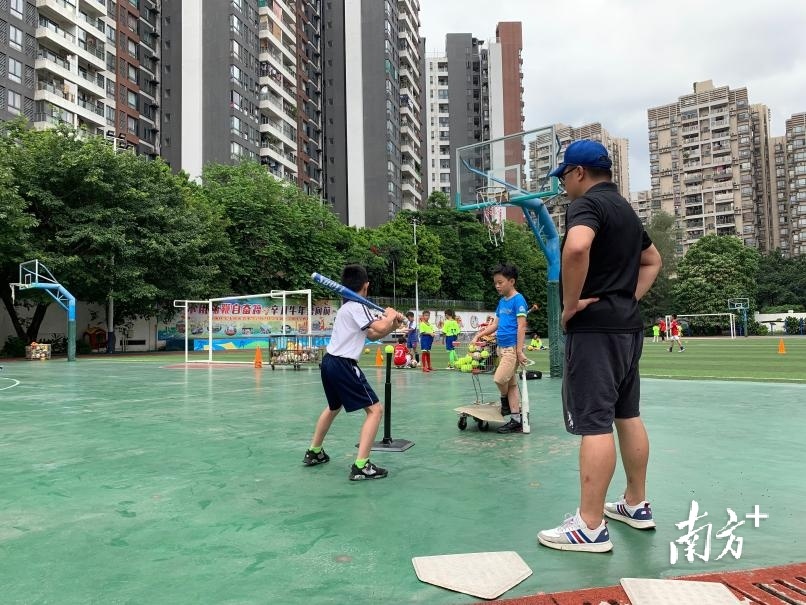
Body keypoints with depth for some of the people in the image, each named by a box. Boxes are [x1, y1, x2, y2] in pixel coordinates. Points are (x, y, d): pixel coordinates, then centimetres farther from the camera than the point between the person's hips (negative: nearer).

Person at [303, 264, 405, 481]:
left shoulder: (348, 306, 18)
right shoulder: (357, 306, -12)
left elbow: (372, 335, 20)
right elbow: (379, 328, -23)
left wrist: (393, 325, 7)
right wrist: (390, 315, -3)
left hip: (329, 362, 10)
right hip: (344, 365, -10)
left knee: (333, 407, 31)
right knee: (375, 410, -8)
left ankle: (314, 453, 43)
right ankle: (361, 466, -13)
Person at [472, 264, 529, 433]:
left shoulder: (518, 299, -10)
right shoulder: (502, 301, 13)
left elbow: (521, 327, -15)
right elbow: (495, 324, 20)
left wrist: (519, 351, -19)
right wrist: (480, 334, 6)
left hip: (512, 347, -8)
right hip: (501, 347, 8)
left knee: (500, 378, -16)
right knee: (511, 383, 9)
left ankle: (505, 400, 15)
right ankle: (516, 421, 13)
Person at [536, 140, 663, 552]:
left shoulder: (587, 203, -10)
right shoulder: (625, 210, 19)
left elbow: (577, 247, -33)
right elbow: (653, 260, 32)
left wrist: (571, 304, -21)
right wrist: (630, 297, 18)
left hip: (595, 327, -10)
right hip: (628, 325, 10)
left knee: (595, 423, -8)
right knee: (628, 416, 16)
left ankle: (590, 527, -2)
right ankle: (636, 505, 28)